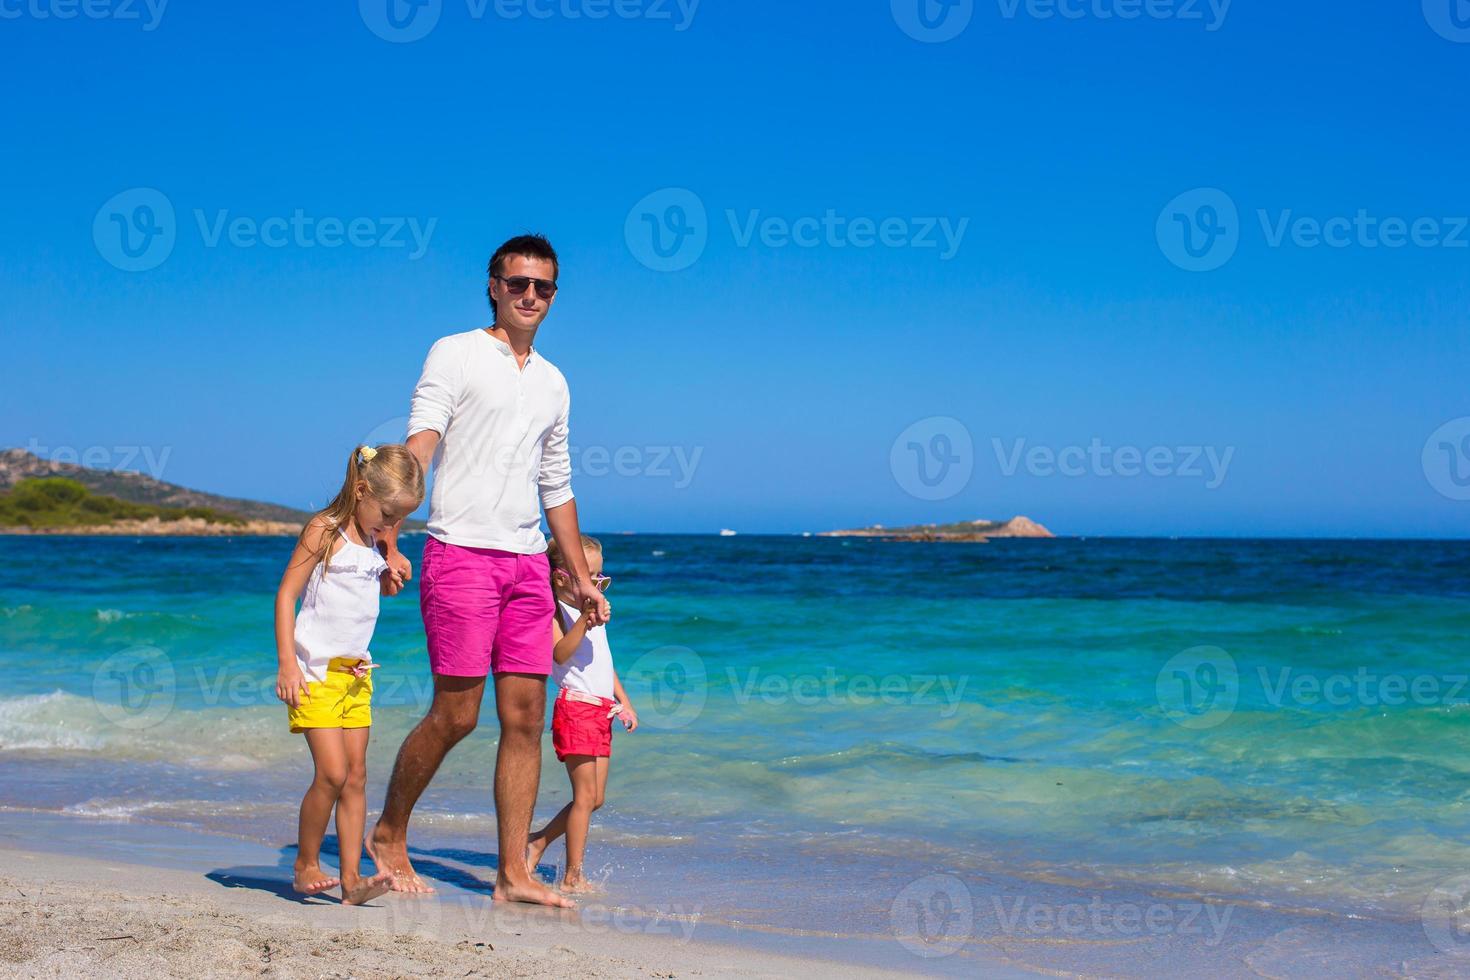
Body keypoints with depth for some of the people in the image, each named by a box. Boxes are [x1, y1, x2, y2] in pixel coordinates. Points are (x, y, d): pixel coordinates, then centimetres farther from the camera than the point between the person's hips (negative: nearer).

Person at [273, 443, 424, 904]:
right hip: (316, 671, -7)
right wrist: (286, 663, -18)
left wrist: (388, 581, 9)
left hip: (356, 672, 7)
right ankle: (305, 865, 5)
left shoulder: (372, 542, 14)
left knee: (356, 776, 1)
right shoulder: (324, 531, -8)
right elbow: (286, 594, -12)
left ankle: (351, 878, 1)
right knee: (332, 773, -12)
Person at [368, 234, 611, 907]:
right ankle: (388, 836, 16)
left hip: (528, 561, 6)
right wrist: (389, 538, -23)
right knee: (455, 715, -6)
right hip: (460, 552, -6)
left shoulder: (553, 383, 19)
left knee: (525, 719, 2)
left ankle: (513, 875, 6)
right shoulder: (455, 355, 1)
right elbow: (418, 447, -11)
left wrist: (581, 577, 24)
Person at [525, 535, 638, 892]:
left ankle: (539, 841, 24)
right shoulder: (556, 612, -7)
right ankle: (572, 876, -3)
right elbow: (560, 653, -24)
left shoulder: (593, 611, 20)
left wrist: (624, 701, 22)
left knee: (595, 798, 9)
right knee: (585, 795, -9)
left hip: (602, 709, 8)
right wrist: (584, 620, -34)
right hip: (575, 706, -8)